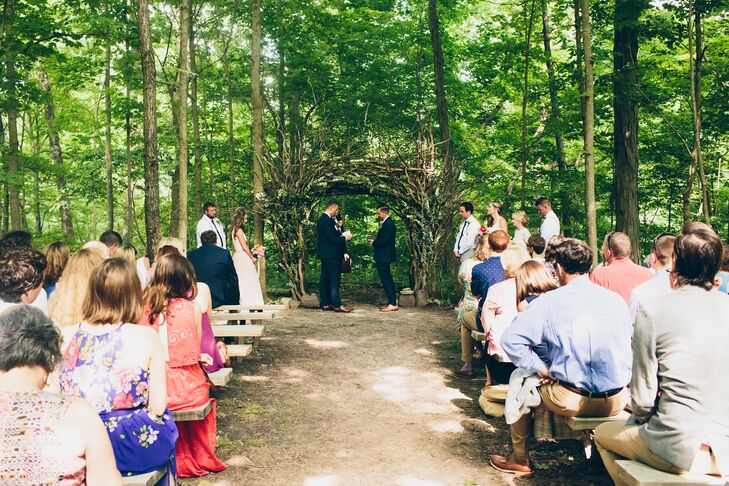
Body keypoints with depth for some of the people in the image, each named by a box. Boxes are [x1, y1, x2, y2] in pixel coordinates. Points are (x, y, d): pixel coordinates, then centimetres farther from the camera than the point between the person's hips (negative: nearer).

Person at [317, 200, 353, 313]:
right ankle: (337, 305, -8)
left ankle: (325, 304, 15)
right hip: (330, 254, -10)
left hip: (325, 254, 10)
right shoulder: (327, 220, -18)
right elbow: (332, 239, -21)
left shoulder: (322, 219, 14)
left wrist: (341, 235, 9)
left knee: (324, 279, 11)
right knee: (334, 279, -8)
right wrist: (345, 238, -8)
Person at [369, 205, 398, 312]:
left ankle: (393, 304, -5)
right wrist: (375, 241, 6)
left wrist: (374, 243, -7)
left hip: (384, 257, -11)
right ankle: (392, 302, 20)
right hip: (384, 256, 11)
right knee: (387, 279, 14)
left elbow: (384, 240, -23)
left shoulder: (388, 224, -18)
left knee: (386, 280, -7)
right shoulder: (387, 223, 14)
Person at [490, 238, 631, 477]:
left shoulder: (549, 302, -9)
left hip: (572, 401, -4)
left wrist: (542, 368, -5)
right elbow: (630, 344, 15)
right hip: (617, 401, 5)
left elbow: (511, 340, -14)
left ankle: (520, 460, 31)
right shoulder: (617, 300, 3)